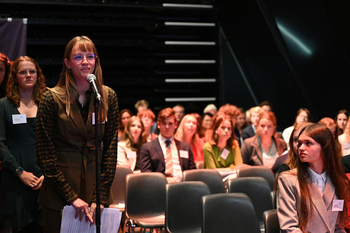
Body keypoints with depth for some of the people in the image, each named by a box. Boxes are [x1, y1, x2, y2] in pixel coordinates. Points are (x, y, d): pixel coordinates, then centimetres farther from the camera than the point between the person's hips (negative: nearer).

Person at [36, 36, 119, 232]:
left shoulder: (108, 97, 3)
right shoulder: (52, 99, -5)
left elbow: (110, 149, 1)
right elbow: (45, 155, -6)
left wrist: (100, 197, -7)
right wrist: (71, 196, -11)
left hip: (95, 187, 2)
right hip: (58, 195, -2)